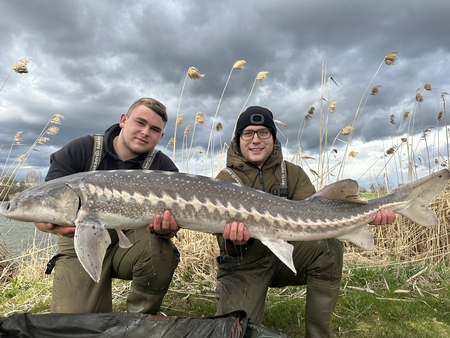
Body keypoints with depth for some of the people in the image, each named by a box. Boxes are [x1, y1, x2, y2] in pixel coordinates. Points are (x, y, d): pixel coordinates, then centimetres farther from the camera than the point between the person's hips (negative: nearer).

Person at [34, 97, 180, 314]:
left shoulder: (163, 168, -7)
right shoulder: (79, 151, -7)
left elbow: (172, 220, -15)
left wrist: (165, 229, -41)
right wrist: (54, 224, -36)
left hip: (131, 241, 1)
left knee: (161, 249, -32)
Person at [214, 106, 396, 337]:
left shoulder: (292, 174, 1)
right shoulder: (226, 180, -11)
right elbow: (229, 248, -19)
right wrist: (235, 241, -44)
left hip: (284, 256, 3)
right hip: (245, 265, -2)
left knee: (329, 248, -24)